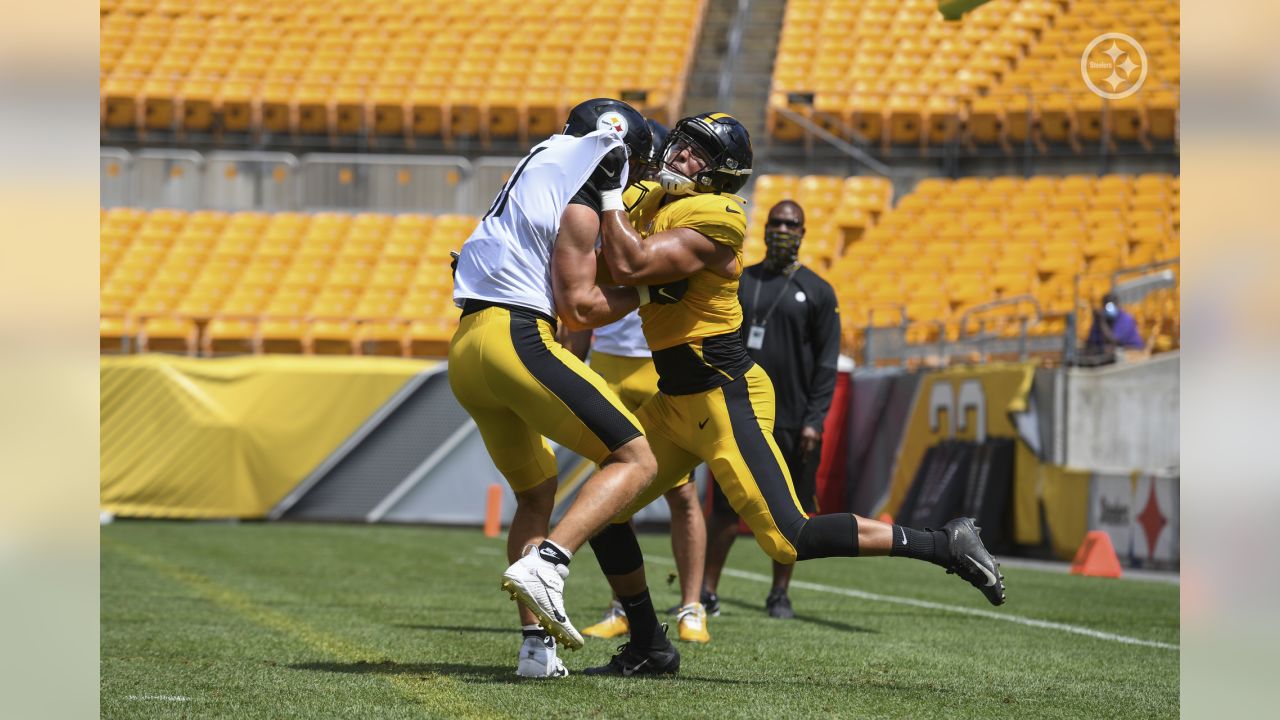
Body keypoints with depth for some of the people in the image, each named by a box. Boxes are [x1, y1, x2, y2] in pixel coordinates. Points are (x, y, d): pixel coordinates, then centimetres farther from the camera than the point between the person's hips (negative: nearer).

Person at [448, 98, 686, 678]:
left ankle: (536, 643, 12)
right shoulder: (578, 211, -4)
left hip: (466, 349, 9)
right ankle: (544, 565, -23)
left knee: (536, 492, 21)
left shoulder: (536, 185, 22)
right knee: (635, 460, -5)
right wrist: (646, 293, 3)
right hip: (518, 338, -9)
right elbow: (577, 309, -8)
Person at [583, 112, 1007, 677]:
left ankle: (945, 546, -2)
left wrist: (609, 191, -18)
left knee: (790, 540, -11)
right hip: (676, 400, 9)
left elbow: (628, 266, -27)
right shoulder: (649, 200, 9)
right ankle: (648, 647, 18)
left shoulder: (711, 220, -18)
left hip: (725, 397, -9)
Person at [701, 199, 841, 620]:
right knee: (725, 508, -1)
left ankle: (780, 595, 14)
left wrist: (814, 420, -7)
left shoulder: (816, 292, 4)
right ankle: (706, 591, 5)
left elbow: (826, 362, 2)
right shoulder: (738, 282, 10)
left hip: (792, 422, -1)